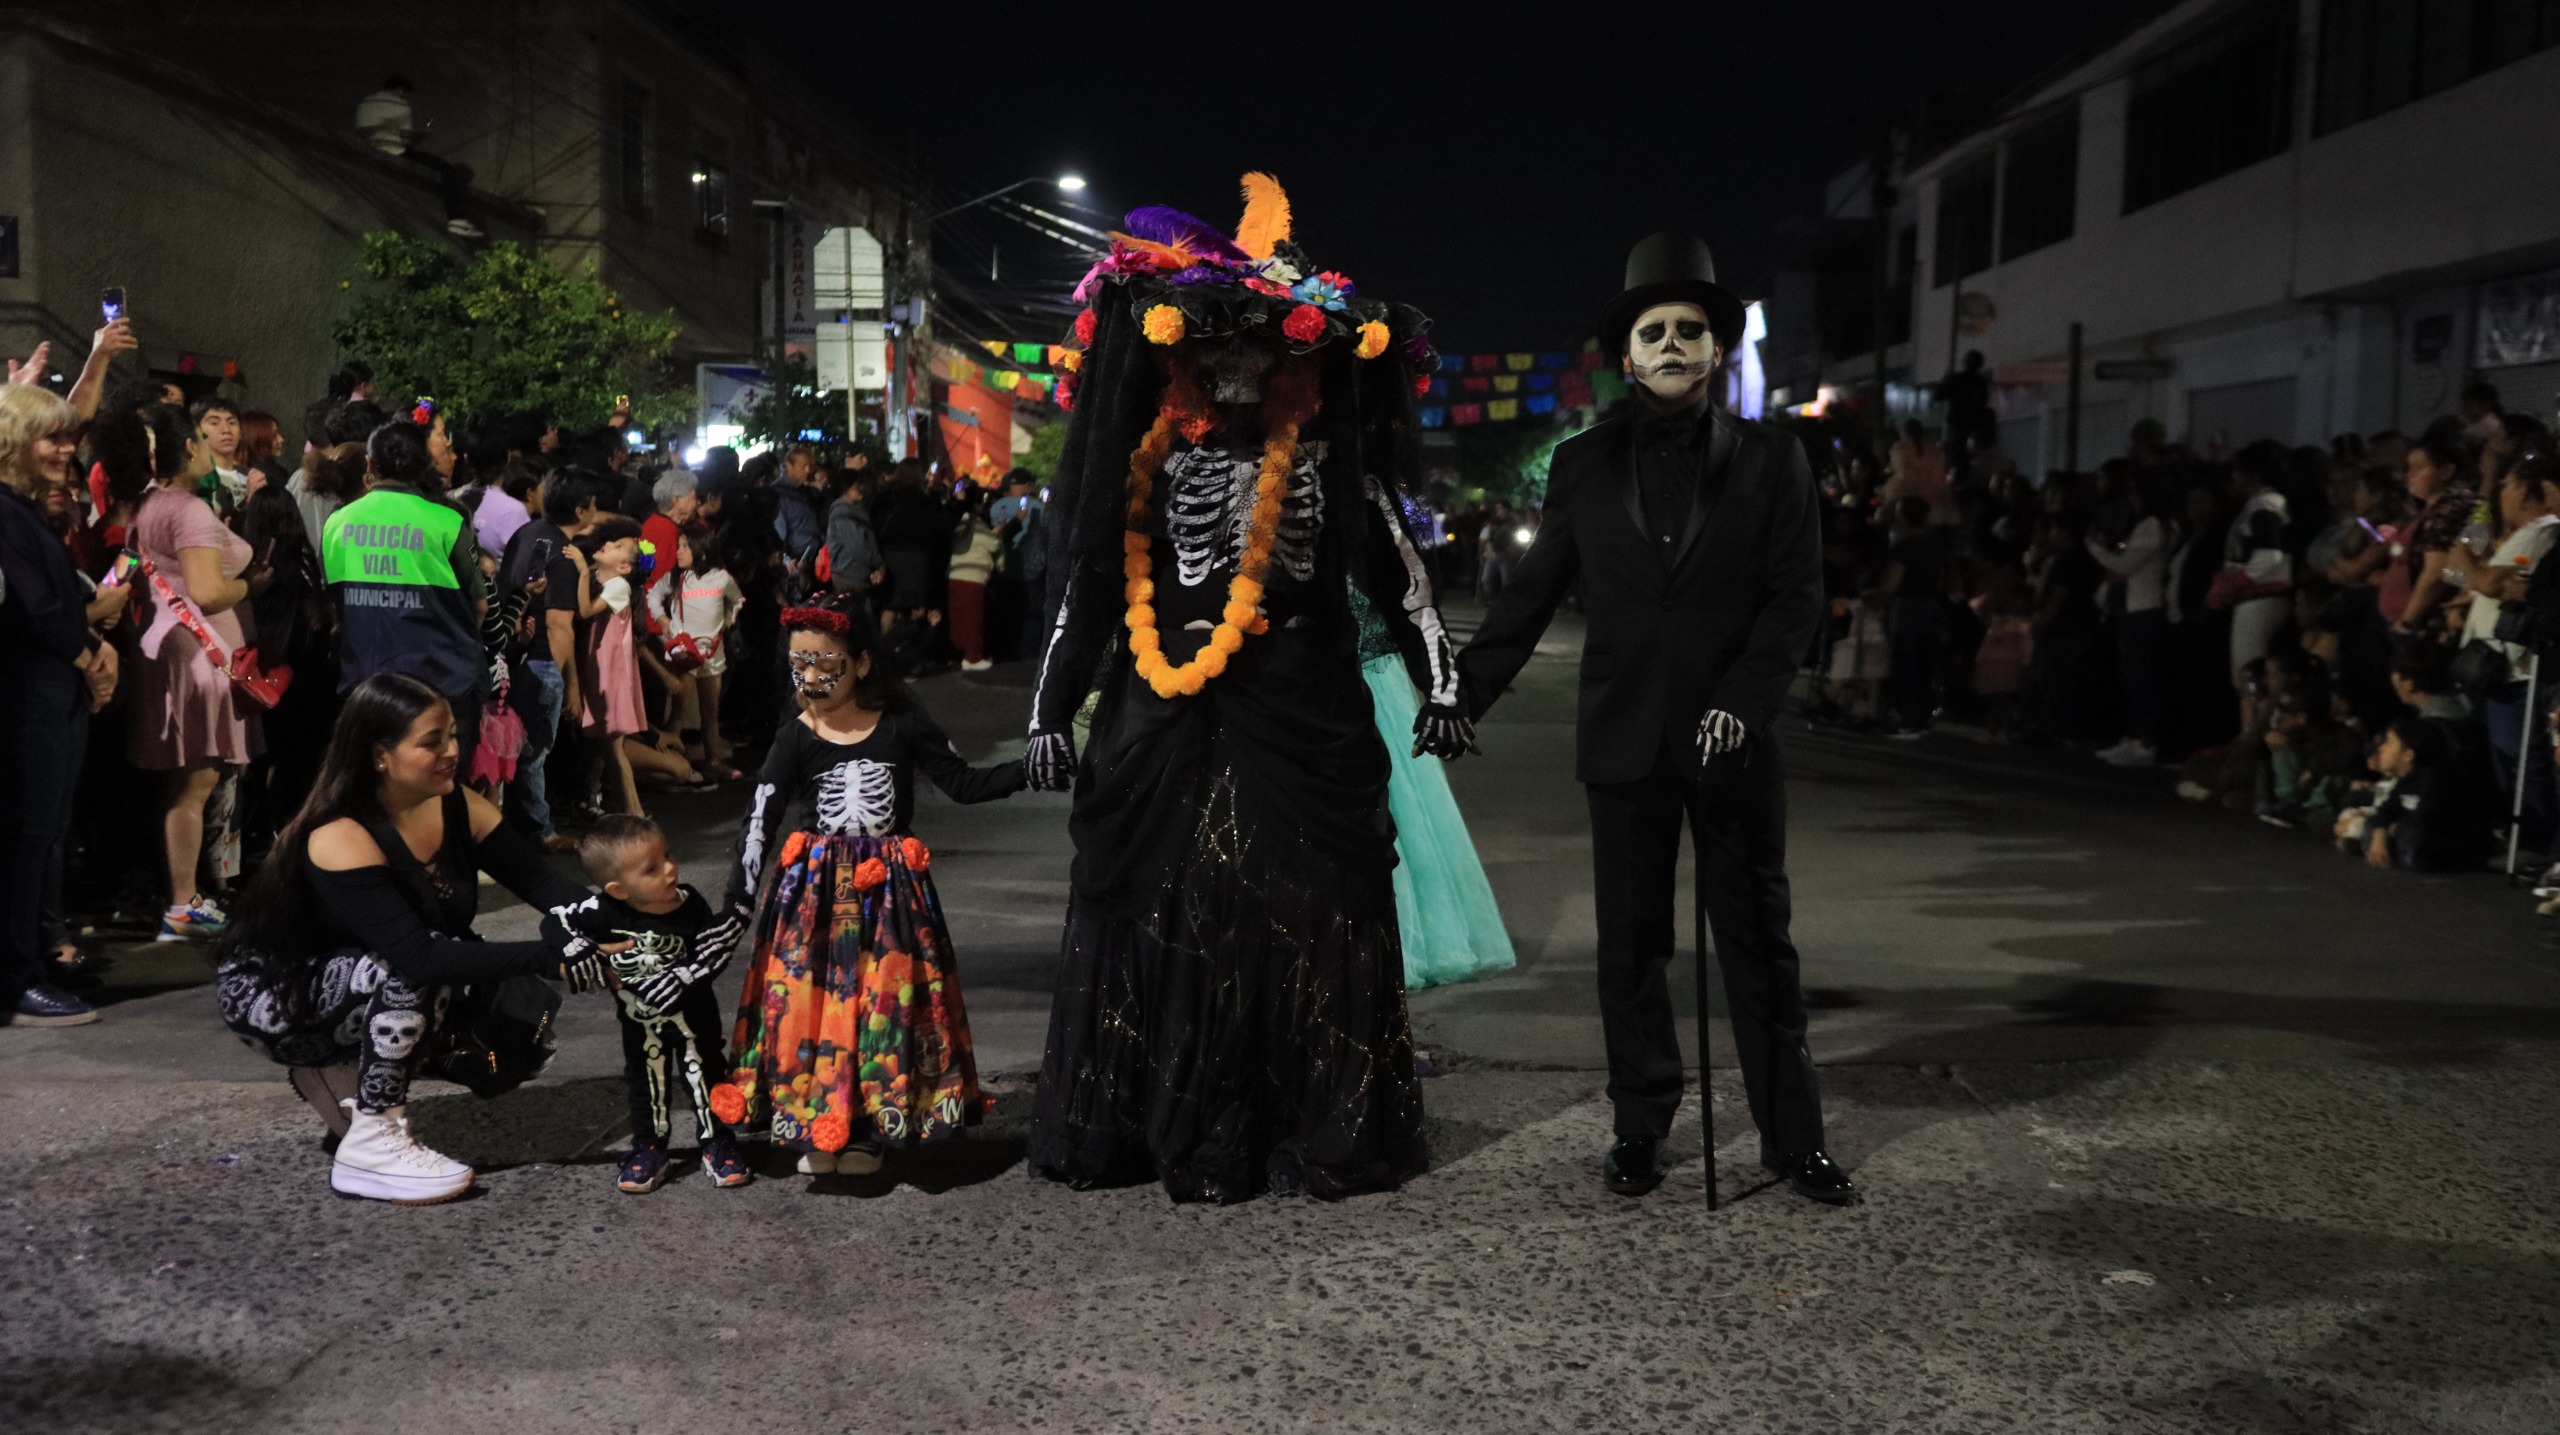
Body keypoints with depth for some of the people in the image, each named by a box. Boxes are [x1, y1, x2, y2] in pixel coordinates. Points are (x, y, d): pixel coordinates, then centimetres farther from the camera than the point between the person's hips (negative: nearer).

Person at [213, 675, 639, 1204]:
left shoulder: (457, 807, -10)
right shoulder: (341, 840, -30)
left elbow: (540, 881, -12)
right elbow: (420, 956, -40)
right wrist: (547, 959, -44)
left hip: (371, 991, 8)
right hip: (268, 996, -7)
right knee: (415, 974, -32)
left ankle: (340, 1073, 7)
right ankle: (370, 1145, -21)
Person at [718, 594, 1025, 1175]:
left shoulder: (903, 724, -5)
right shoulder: (795, 740, -4)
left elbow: (963, 784, 0)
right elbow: (759, 822, -4)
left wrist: (1027, 768, -13)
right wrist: (737, 900, -8)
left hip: (888, 888, 0)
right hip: (814, 891, 0)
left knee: (884, 1005, 3)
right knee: (810, 1003, 0)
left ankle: (867, 1130, 19)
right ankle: (816, 1131, 17)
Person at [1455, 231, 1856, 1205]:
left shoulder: (1771, 463, 3)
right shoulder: (1583, 466, 6)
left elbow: (1797, 597, -1)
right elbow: (1529, 596, 7)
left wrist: (1743, 699, -14)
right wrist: (1462, 696, 0)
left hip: (1734, 741, -1)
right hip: (1624, 742, 1)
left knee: (1759, 943, 6)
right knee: (1631, 945, 8)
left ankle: (1794, 1138, 15)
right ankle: (1640, 1127, 20)